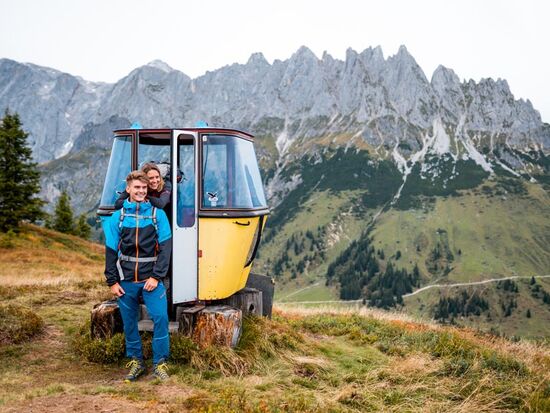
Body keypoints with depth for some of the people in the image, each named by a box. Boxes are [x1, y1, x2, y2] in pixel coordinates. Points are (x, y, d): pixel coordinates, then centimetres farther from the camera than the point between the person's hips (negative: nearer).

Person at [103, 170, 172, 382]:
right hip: (126, 280, 2)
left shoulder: (158, 215, 1)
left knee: (160, 317, -10)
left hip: (151, 278, -2)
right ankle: (135, 361, 26)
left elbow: (165, 248, -4)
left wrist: (156, 277, -12)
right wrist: (112, 281, 1)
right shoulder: (117, 217, 5)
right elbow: (111, 251, 6)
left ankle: (160, 363, 4)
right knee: (129, 322, 10)